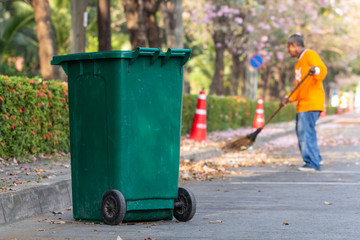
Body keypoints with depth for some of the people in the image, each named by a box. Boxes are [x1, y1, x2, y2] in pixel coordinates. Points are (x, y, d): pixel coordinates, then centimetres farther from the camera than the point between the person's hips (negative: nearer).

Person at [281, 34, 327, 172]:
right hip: (302, 104, 10)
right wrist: (289, 98, 10)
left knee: (306, 132, -14)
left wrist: (316, 71, -40)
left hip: (312, 102, -10)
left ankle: (312, 164, -13)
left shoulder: (310, 55, -3)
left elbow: (323, 69, -18)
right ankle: (315, 159, 20)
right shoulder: (298, 63, 25)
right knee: (302, 132, 12)